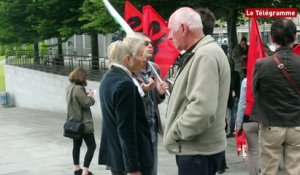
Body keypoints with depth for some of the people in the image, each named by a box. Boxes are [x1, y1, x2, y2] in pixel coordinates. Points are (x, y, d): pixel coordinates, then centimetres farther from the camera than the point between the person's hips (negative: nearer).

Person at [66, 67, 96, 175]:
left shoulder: (70, 87, 9)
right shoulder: (78, 89, -21)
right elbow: (86, 103, -20)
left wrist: (85, 95, 6)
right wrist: (90, 96, -3)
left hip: (74, 122, 10)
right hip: (83, 123, -10)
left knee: (76, 145, 17)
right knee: (91, 146, -4)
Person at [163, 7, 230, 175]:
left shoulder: (205, 55, -20)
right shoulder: (201, 53, 14)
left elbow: (202, 110, -29)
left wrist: (174, 133, -18)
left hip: (198, 151, -10)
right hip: (197, 148, 10)